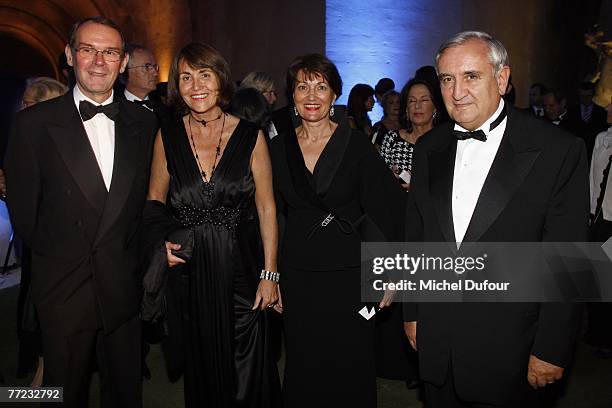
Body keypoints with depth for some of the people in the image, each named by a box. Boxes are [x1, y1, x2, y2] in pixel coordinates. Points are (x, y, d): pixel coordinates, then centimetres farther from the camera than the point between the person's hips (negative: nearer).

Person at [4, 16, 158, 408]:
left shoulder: (144, 122, 2)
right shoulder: (35, 122, -7)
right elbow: (23, 207, -1)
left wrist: (128, 257, 5)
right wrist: (55, 257, 5)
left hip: (125, 287, 2)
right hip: (65, 291, -2)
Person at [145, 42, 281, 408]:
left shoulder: (250, 137, -4)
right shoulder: (167, 137, 0)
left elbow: (266, 208, -3)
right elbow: (155, 200, 10)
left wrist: (269, 274, -6)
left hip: (242, 270, -1)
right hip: (189, 272, 2)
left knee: (248, 374, 7)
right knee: (201, 369, 17)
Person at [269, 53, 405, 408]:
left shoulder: (357, 145, -7)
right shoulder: (279, 148, 2)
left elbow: (390, 209, -7)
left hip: (349, 274, -2)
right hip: (297, 275, 3)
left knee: (349, 368, 9)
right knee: (303, 368, 15)